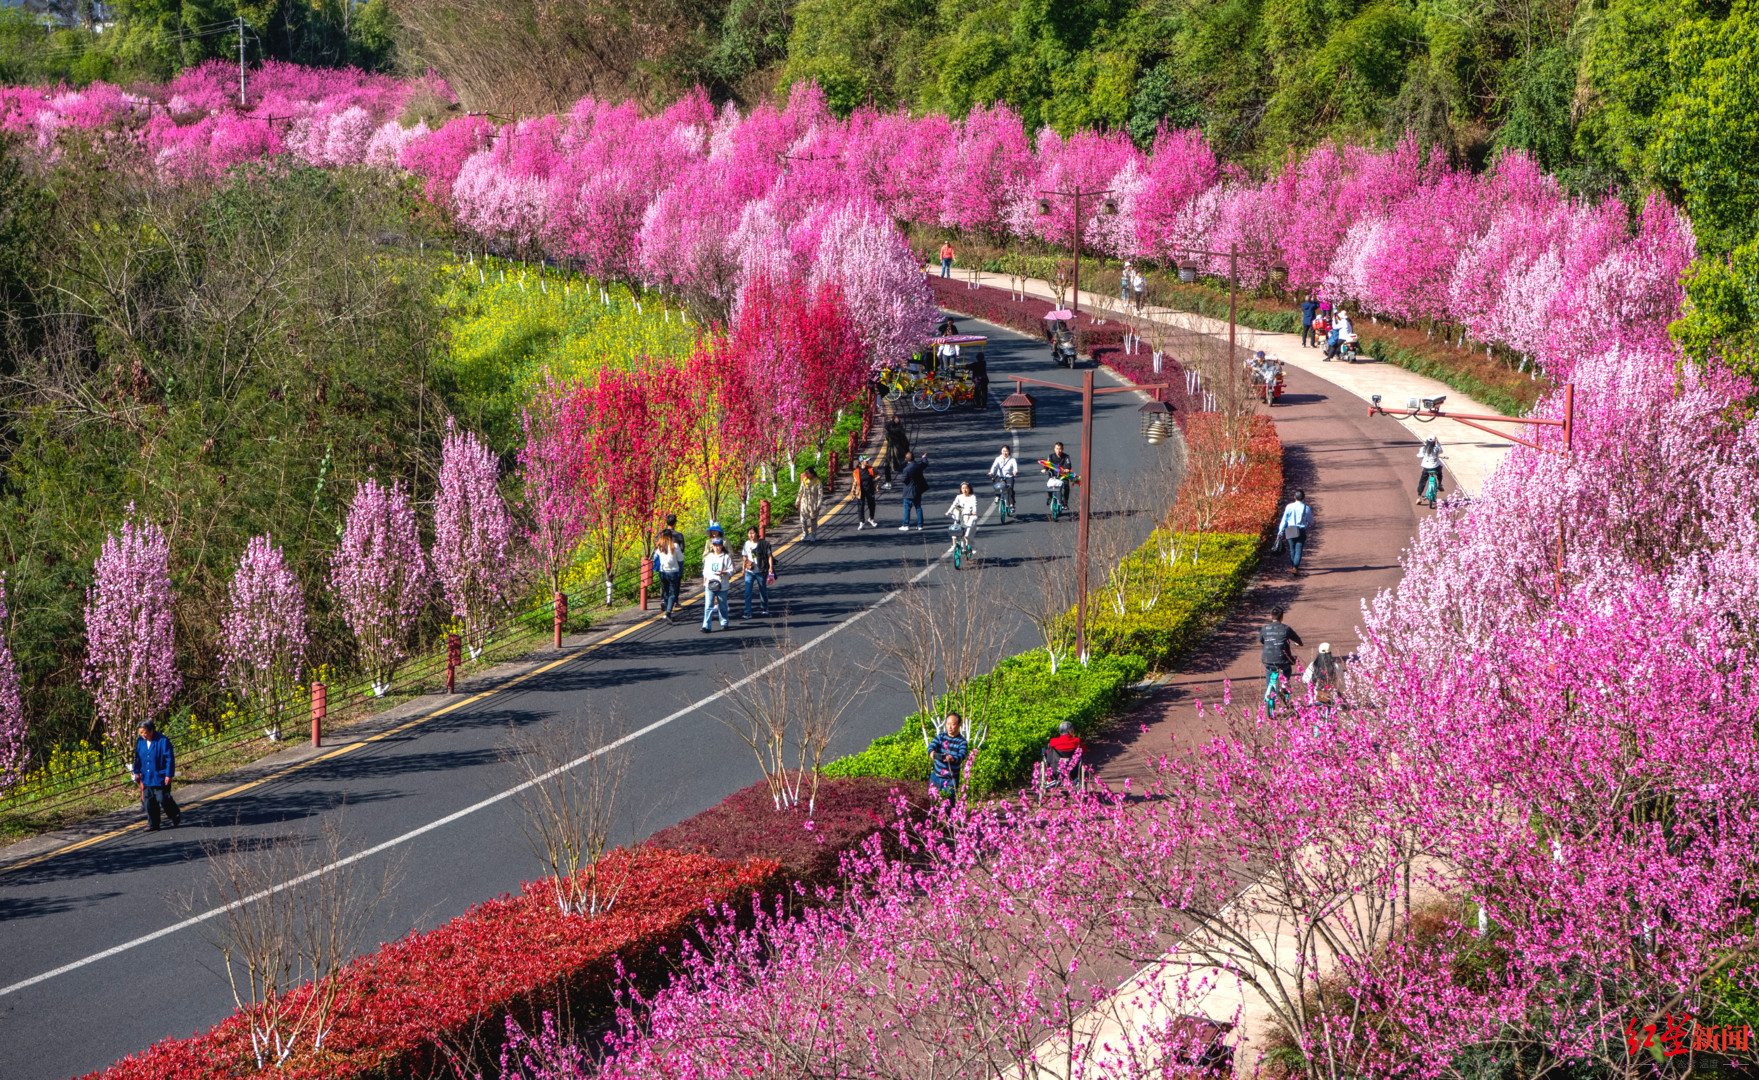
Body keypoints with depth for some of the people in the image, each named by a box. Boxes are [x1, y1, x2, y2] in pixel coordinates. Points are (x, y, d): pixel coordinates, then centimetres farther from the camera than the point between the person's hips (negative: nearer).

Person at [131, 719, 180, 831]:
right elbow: (138, 757, 18)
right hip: (147, 778, 6)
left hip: (160, 778, -6)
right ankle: (153, 824, 12)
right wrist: (137, 772, 13)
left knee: (163, 800, -2)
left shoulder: (163, 741, -14)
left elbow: (169, 758, -12)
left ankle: (176, 816, 23)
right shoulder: (140, 741, 5)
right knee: (149, 802, 4)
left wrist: (168, 775, -14)